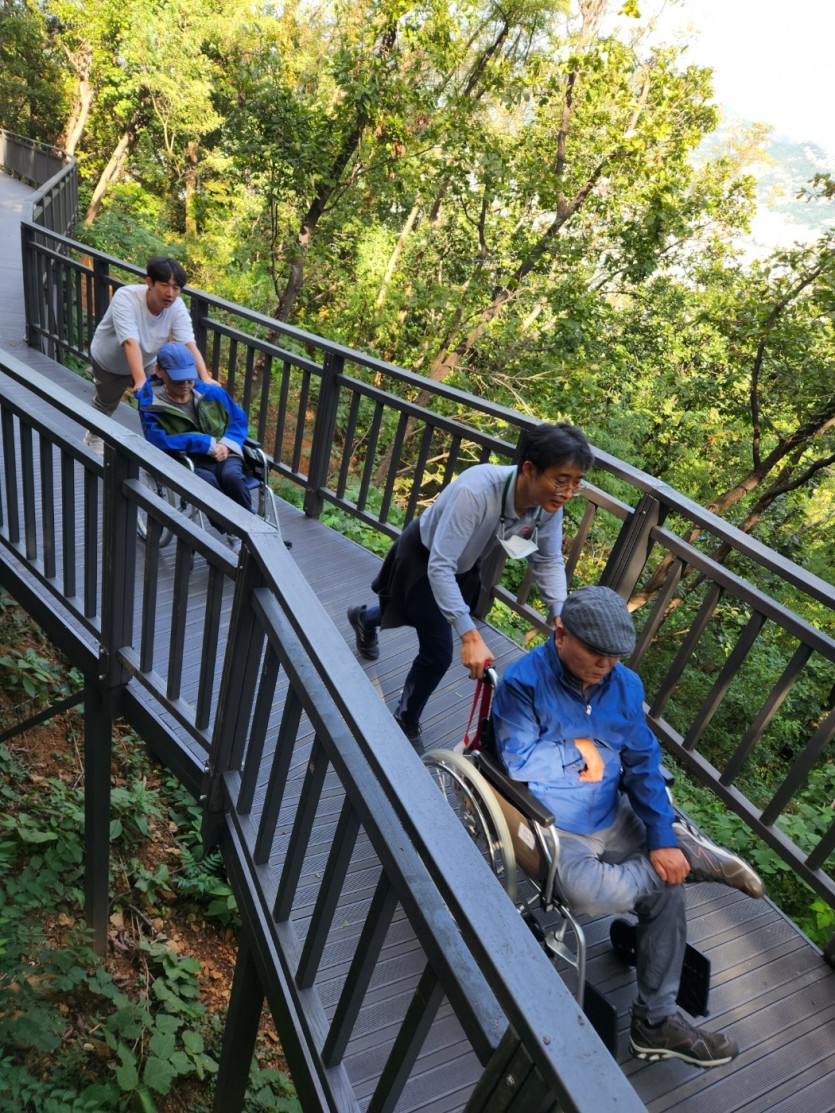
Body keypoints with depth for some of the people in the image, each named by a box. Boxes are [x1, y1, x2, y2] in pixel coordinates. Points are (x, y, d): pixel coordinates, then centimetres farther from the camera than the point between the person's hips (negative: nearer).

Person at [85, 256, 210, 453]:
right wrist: (140, 381, -64)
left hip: (146, 362, 3)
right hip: (109, 362, -2)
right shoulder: (125, 298, -40)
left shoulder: (176, 307, -29)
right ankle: (93, 436, 49)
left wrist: (205, 377, -54)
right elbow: (131, 343, -51)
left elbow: (189, 344, -39)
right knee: (106, 404, 19)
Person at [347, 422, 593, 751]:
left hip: (464, 563, 7)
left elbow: (549, 562, -11)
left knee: (430, 617, 30)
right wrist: (471, 637, -49)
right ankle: (406, 724, 23)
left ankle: (365, 618, 63)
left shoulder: (549, 502, -26)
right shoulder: (476, 491, -44)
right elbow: (440, 567, -44)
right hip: (424, 555, -6)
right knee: (438, 653, -7)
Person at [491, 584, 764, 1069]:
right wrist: (579, 752, -12)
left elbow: (644, 764, -1)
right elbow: (520, 765, -21)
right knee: (592, 894, -31)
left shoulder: (625, 684, 0)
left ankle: (656, 1020, 12)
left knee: (668, 887, -7)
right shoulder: (523, 682, -17)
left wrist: (662, 838, -9)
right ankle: (695, 855, -5)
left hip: (613, 822, 6)